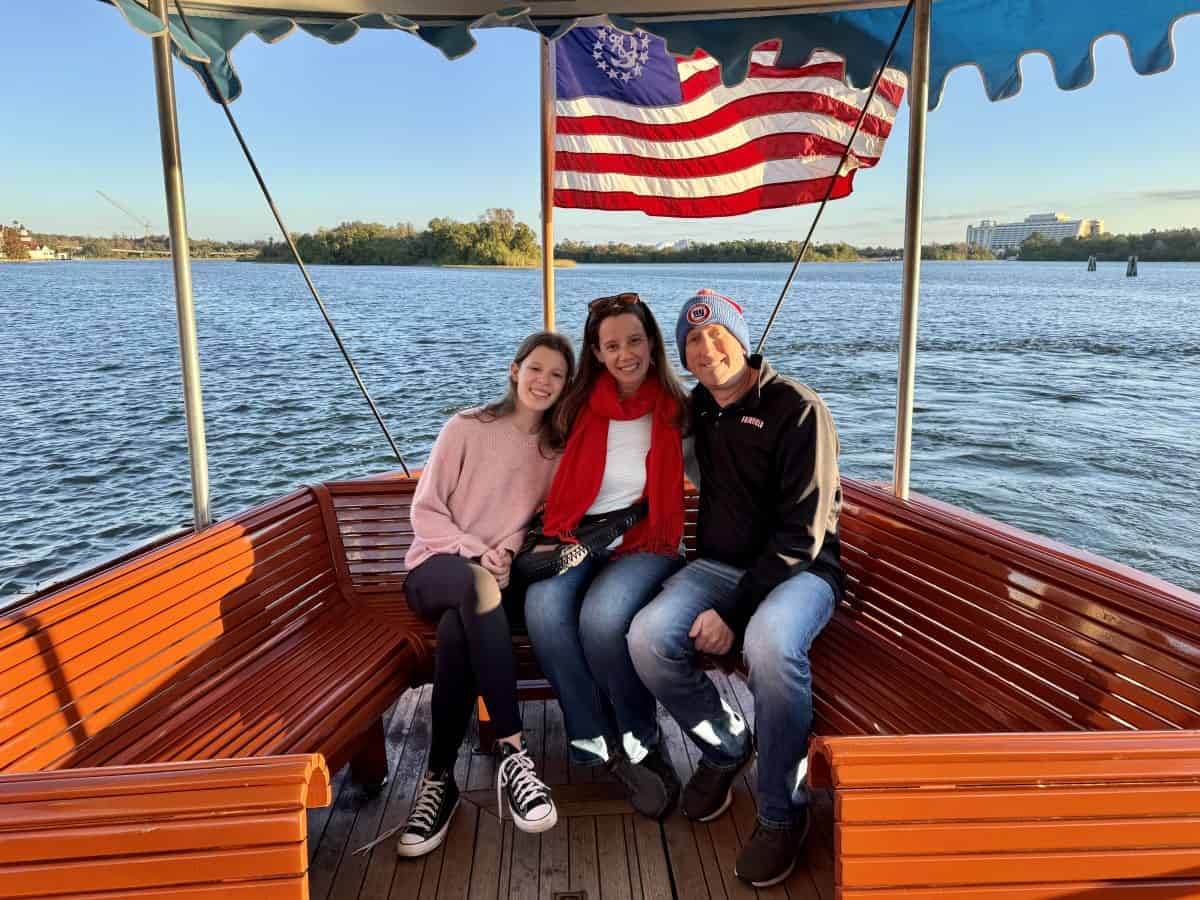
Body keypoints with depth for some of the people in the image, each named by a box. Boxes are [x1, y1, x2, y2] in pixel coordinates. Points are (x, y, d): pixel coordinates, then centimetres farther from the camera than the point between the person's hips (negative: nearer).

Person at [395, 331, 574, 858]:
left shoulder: (557, 449, 9)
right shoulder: (466, 429, -1)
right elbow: (425, 511, -2)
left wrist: (507, 553, -12)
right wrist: (475, 555, -17)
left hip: (501, 573, 2)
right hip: (437, 566, -2)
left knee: (460, 626, -36)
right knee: (477, 585, -40)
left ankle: (441, 778, -27)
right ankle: (513, 751, -40)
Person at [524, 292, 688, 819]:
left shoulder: (675, 411, 3)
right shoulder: (581, 408, 11)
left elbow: (690, 485, 4)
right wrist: (560, 538, 5)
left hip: (647, 544, -2)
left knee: (602, 616, -33)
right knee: (544, 609, -29)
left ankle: (638, 739, -7)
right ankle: (607, 745, -14)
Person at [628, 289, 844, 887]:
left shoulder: (797, 410, -10)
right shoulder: (698, 410, 11)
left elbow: (802, 530, -15)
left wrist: (734, 611, -21)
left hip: (798, 568, -5)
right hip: (720, 564, 5)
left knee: (769, 644, -38)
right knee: (647, 637, -24)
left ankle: (782, 814, -12)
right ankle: (725, 748, 6)